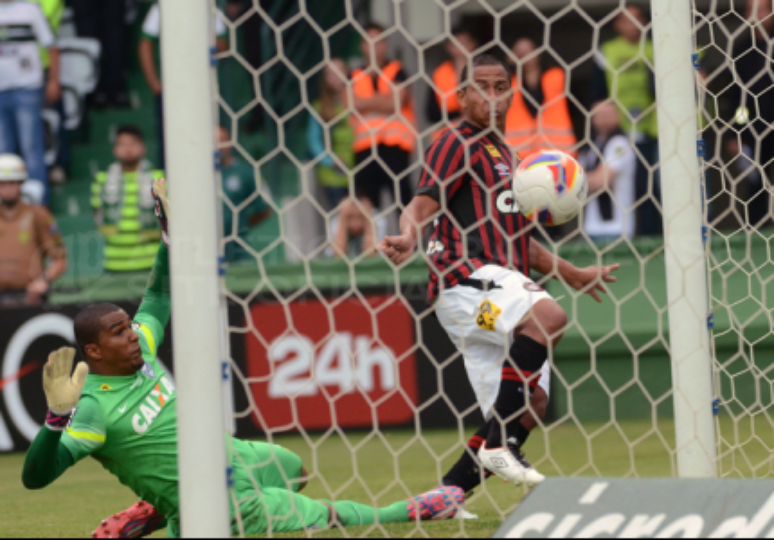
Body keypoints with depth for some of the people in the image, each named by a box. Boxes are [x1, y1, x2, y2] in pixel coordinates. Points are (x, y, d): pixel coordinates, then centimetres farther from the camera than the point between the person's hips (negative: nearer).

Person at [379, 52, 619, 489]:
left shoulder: (504, 154, 28)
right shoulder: (458, 143, 2)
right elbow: (426, 200, -13)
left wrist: (570, 274, 40)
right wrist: (409, 236, -34)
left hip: (502, 285, 9)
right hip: (467, 279, -9)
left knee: (518, 415, 2)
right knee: (549, 316, -35)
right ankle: (499, 444, -33)